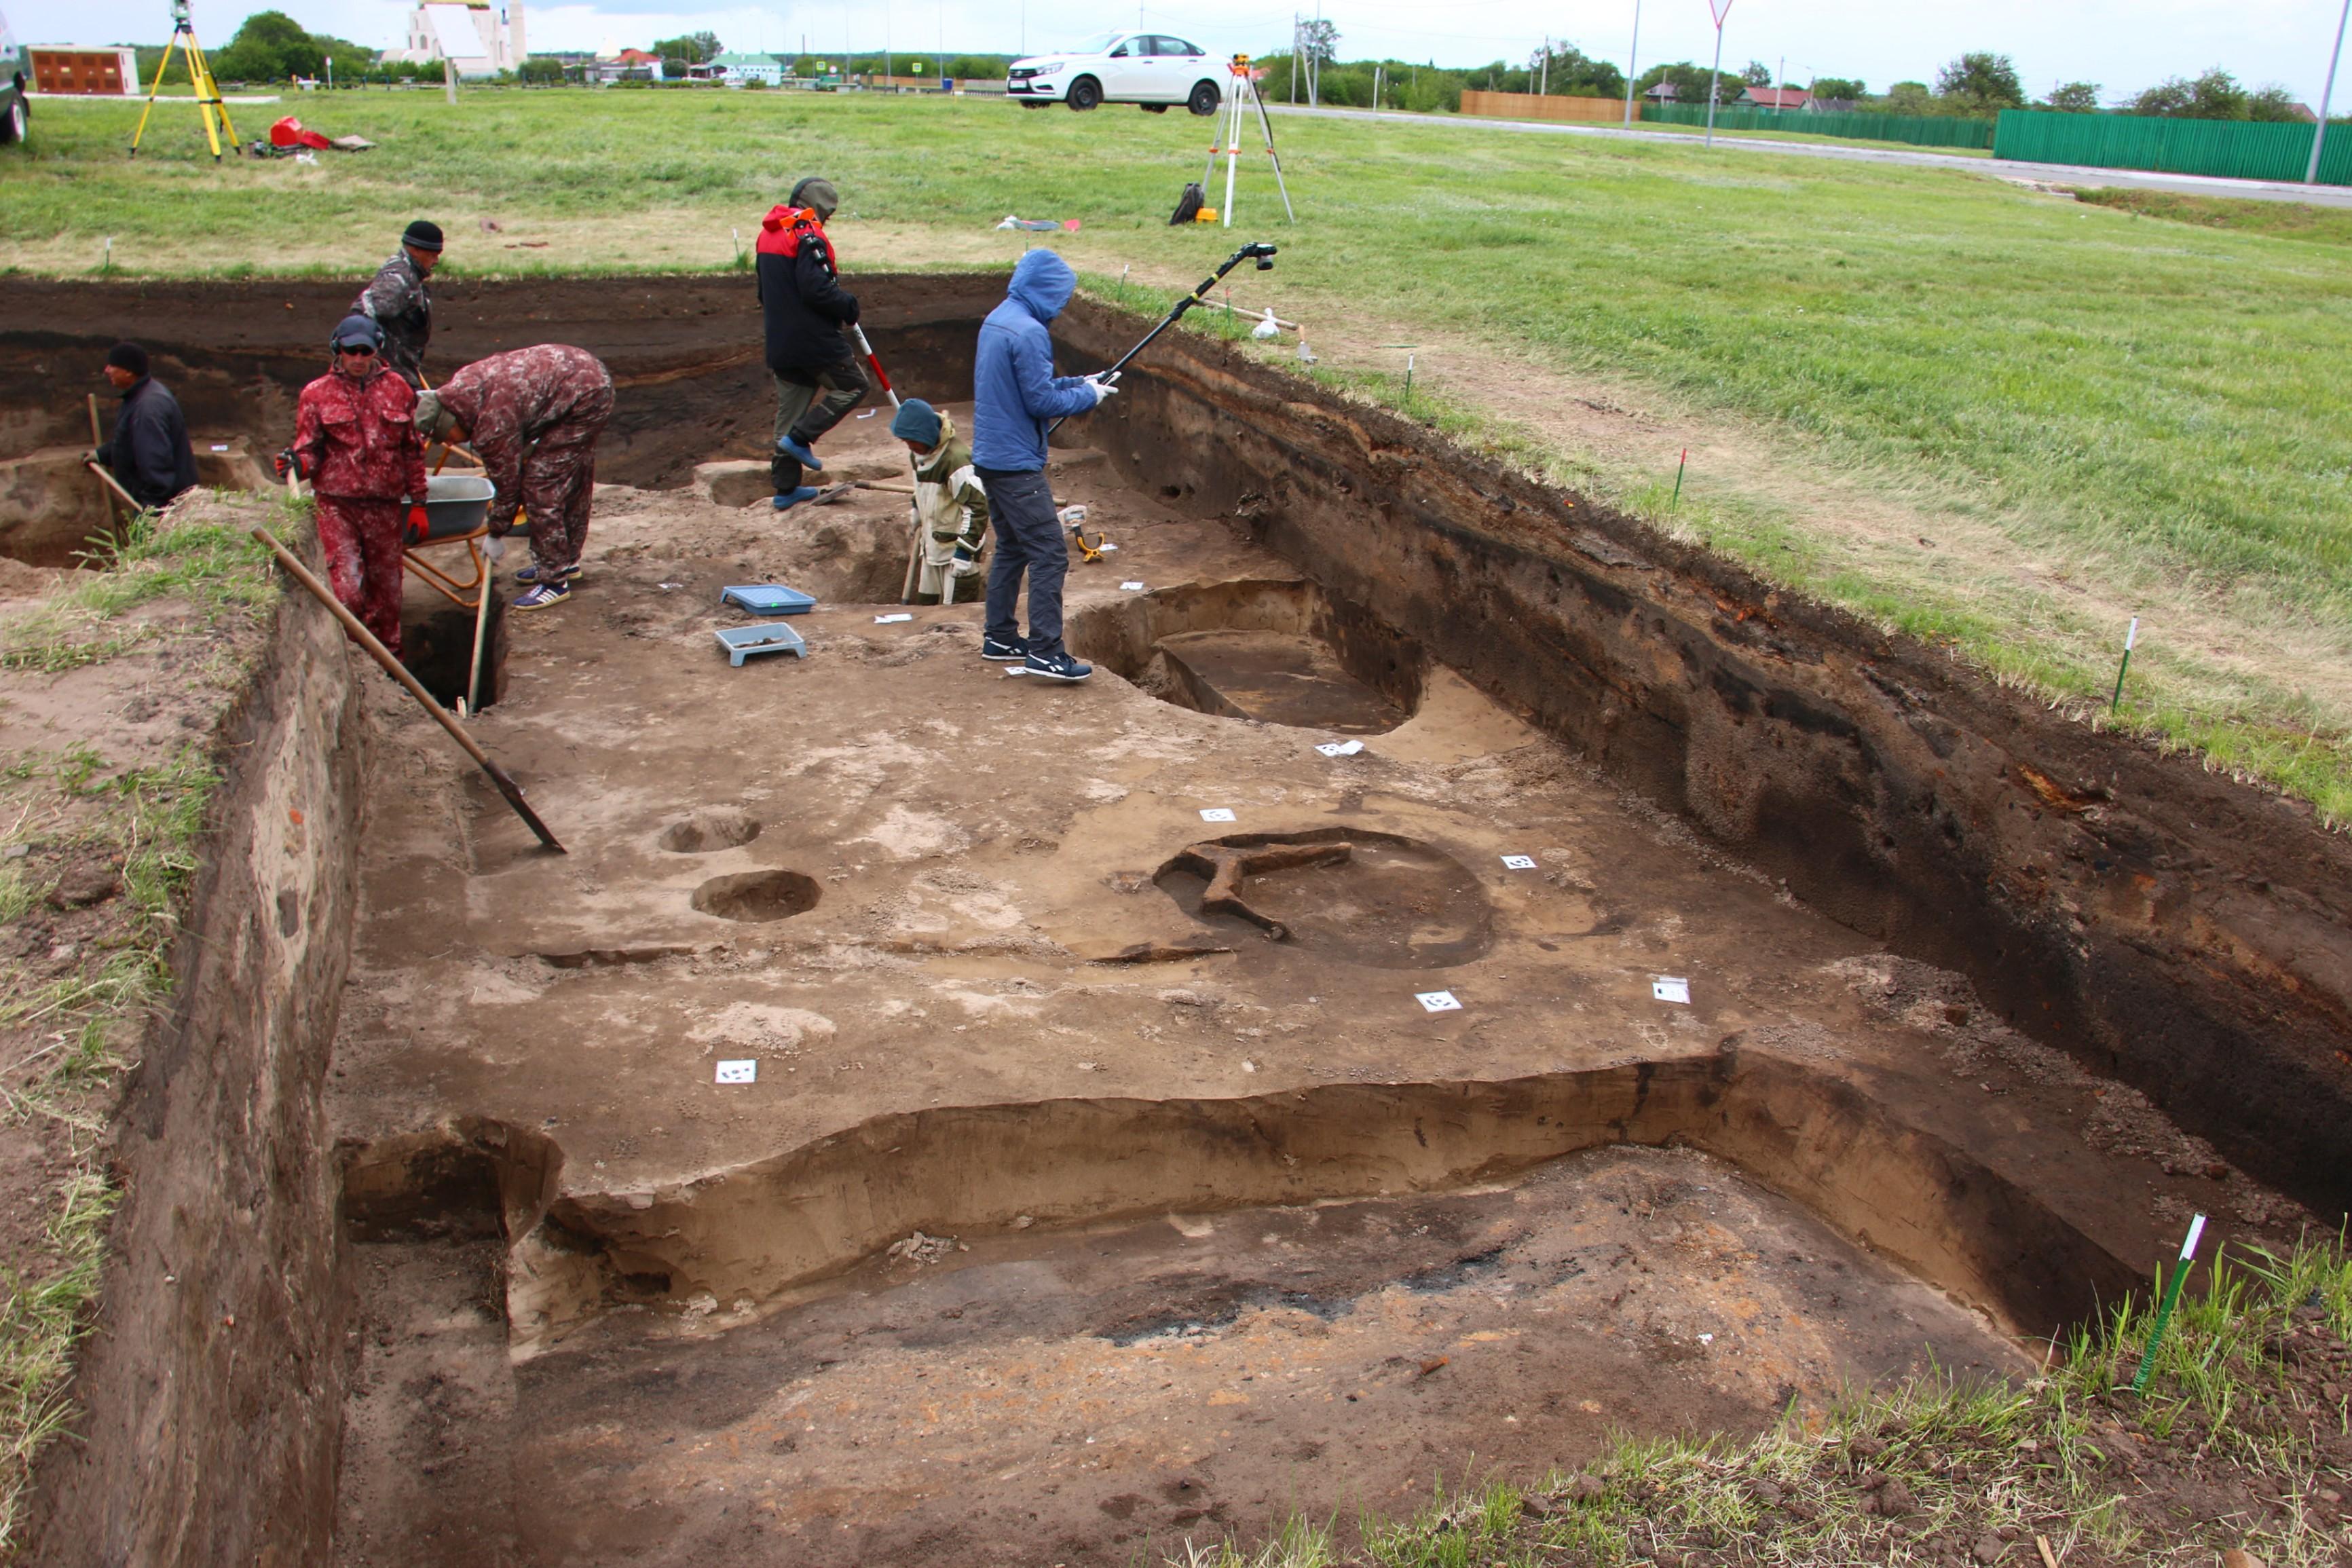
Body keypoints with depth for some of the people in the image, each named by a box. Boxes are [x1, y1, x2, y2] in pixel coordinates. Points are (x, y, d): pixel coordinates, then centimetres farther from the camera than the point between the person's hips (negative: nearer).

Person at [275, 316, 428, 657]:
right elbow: (310, 449, 3)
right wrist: (297, 464, -21)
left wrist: (418, 503, 9)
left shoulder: (397, 389, 7)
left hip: (385, 504, 2)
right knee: (346, 590, -11)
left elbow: (412, 450, 11)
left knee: (386, 588, 12)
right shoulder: (316, 394, 2)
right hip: (337, 504, -2)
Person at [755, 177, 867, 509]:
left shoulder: (769, 233, 15)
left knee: (790, 410, 15)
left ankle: (785, 487, 17)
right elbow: (817, 289, -23)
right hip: (812, 339, -9)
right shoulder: (808, 235, -14)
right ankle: (799, 437, -4)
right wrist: (848, 306, -9)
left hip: (779, 342, 9)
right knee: (852, 385, 6)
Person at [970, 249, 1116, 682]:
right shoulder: (1028, 332, -18)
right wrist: (1088, 396, -4)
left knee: (1011, 548, 18)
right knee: (1049, 553, -8)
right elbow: (1041, 401, -19)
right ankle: (1045, 651, -9)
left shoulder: (997, 320, 13)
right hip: (1016, 463, -10)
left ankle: (1000, 638, 24)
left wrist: (1079, 383, 14)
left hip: (991, 457, 10)